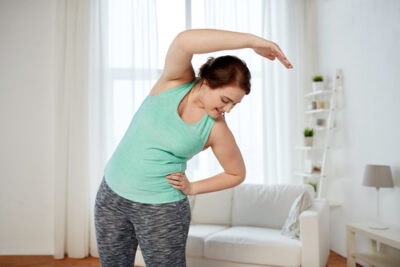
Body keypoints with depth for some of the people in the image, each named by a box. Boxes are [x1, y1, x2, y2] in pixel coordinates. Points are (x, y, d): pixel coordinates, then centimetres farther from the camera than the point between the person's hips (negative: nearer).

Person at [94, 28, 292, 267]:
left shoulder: (216, 130, -12)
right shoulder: (176, 80, -11)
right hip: (112, 193, 2)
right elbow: (184, 41, -31)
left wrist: (192, 188, -7)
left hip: (162, 209, -2)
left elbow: (237, 174, 2)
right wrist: (252, 40, -33)